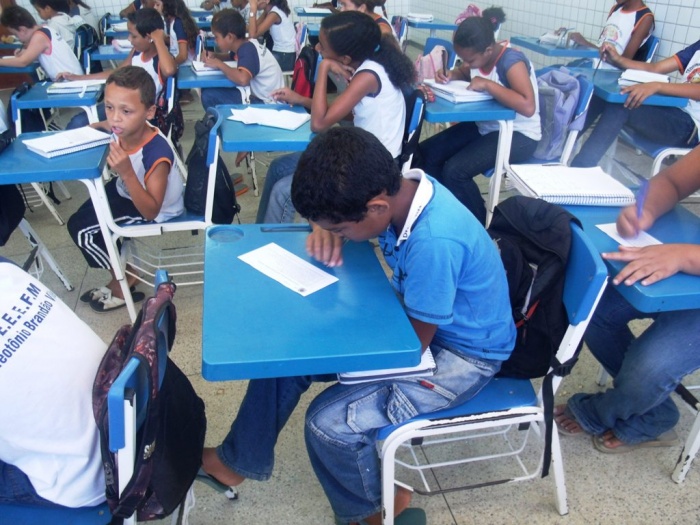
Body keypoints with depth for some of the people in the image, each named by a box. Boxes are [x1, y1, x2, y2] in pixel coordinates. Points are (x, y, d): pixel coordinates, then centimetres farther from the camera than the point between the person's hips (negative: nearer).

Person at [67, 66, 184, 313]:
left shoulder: (157, 154, -39)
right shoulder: (124, 129, -19)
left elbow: (151, 212, -37)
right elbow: (109, 125, 11)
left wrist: (127, 173, -48)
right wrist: (98, 126, -9)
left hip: (157, 211, -8)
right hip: (128, 189, 8)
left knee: (83, 231, -6)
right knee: (80, 218, 18)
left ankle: (123, 283, 14)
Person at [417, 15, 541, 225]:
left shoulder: (512, 61, -23)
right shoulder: (479, 55, -2)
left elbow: (528, 107, -35)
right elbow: (464, 72, 22)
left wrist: (487, 84, -30)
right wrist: (451, 74, -2)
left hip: (519, 136, -8)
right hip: (485, 126, 9)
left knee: (454, 171, -26)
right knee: (425, 153, -2)